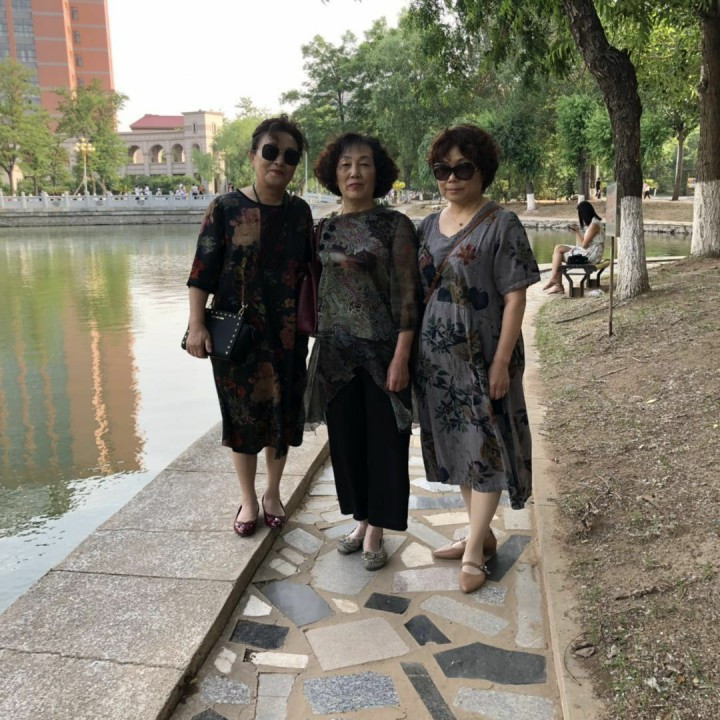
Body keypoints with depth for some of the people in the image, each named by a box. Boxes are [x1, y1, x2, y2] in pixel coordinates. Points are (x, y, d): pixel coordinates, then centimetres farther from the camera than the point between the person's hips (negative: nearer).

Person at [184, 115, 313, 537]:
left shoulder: (299, 211, 5)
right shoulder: (226, 209, -5)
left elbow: (309, 270, 11)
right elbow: (203, 272, -7)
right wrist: (197, 325, -13)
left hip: (286, 332, 3)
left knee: (282, 410, 10)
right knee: (242, 411, 7)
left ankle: (273, 492, 31)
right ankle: (248, 499, 25)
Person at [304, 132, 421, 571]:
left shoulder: (395, 225, -6)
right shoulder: (327, 228, 8)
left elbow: (407, 296, -10)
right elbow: (319, 290, 13)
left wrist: (401, 357, -16)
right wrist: (317, 346, 11)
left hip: (382, 351, -5)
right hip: (336, 353, 5)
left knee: (384, 441, 5)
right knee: (346, 438, 12)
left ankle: (376, 531, 20)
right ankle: (362, 520, 30)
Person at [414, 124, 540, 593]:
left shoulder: (501, 225, -9)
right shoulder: (430, 226, 9)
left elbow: (515, 298, -12)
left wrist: (501, 362, -17)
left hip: (481, 357, -6)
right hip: (438, 358, 7)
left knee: (485, 446, 1)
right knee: (457, 444, 13)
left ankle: (475, 550, 11)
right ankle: (481, 532, 29)